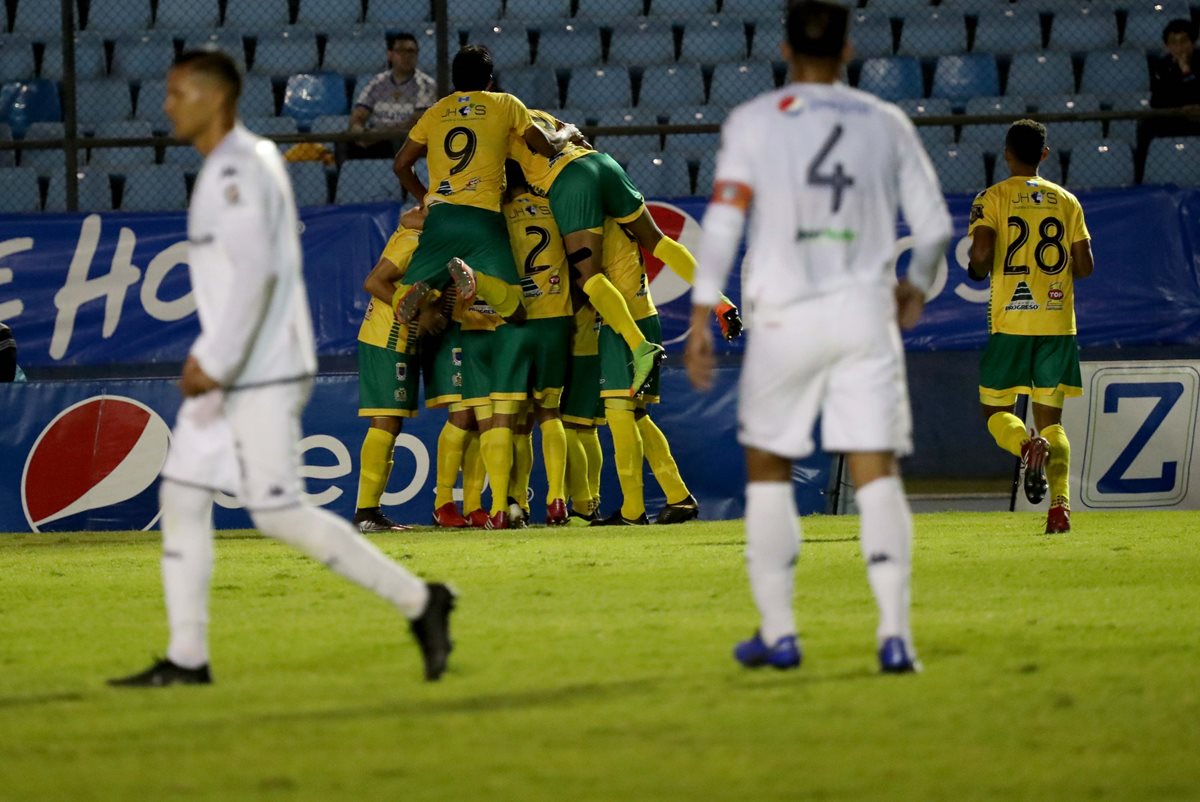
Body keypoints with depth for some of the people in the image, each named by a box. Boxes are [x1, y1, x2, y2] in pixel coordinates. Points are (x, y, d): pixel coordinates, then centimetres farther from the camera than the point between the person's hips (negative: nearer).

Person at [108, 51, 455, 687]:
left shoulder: (238, 170, -16)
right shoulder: (228, 168, 16)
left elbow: (254, 271, -24)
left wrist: (214, 364, -22)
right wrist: (210, 356, 19)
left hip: (262, 377, -10)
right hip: (231, 375, 10)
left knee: (280, 513, -10)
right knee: (182, 496, 7)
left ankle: (417, 601, -3)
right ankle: (186, 658, 9)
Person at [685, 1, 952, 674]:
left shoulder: (752, 122, 1)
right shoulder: (886, 123, 7)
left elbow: (723, 223, -5)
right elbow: (934, 224, 10)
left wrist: (702, 319, -2)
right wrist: (917, 285, 29)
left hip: (785, 317, -1)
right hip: (866, 315, 1)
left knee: (768, 470, 13)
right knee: (877, 473, -2)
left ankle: (778, 633, 13)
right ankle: (896, 632, -13)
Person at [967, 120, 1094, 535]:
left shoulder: (993, 199, -1)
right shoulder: (1066, 201, 9)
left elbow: (981, 253, -15)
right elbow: (1084, 266, 5)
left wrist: (977, 270, 7)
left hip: (1010, 321, -3)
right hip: (1058, 321, 3)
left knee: (996, 410, 8)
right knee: (1051, 419, 8)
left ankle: (1029, 447, -27)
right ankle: (1060, 503, -12)